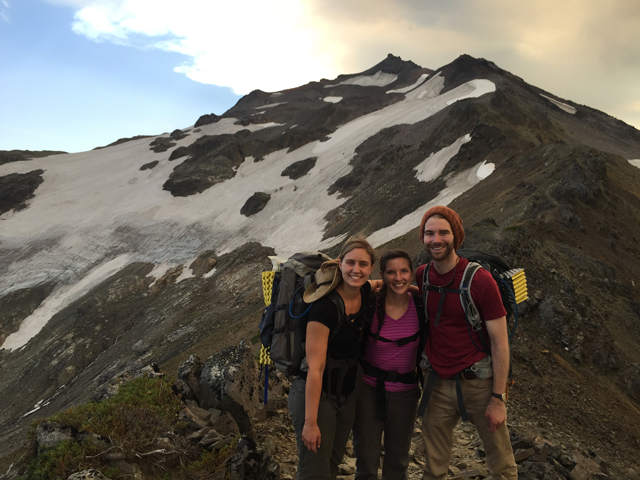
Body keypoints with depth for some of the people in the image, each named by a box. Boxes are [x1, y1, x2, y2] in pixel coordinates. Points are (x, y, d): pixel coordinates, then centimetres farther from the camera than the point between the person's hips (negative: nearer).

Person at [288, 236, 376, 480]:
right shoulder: (325, 306, -27)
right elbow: (315, 368, -25)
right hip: (315, 394, -7)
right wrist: (310, 422, -23)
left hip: (348, 393, 7)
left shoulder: (365, 291, -6)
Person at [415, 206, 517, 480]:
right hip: (437, 383, 4)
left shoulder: (480, 280, -13)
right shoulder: (421, 277, -1)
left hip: (477, 382, -3)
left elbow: (500, 343, -11)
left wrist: (498, 398, -12)